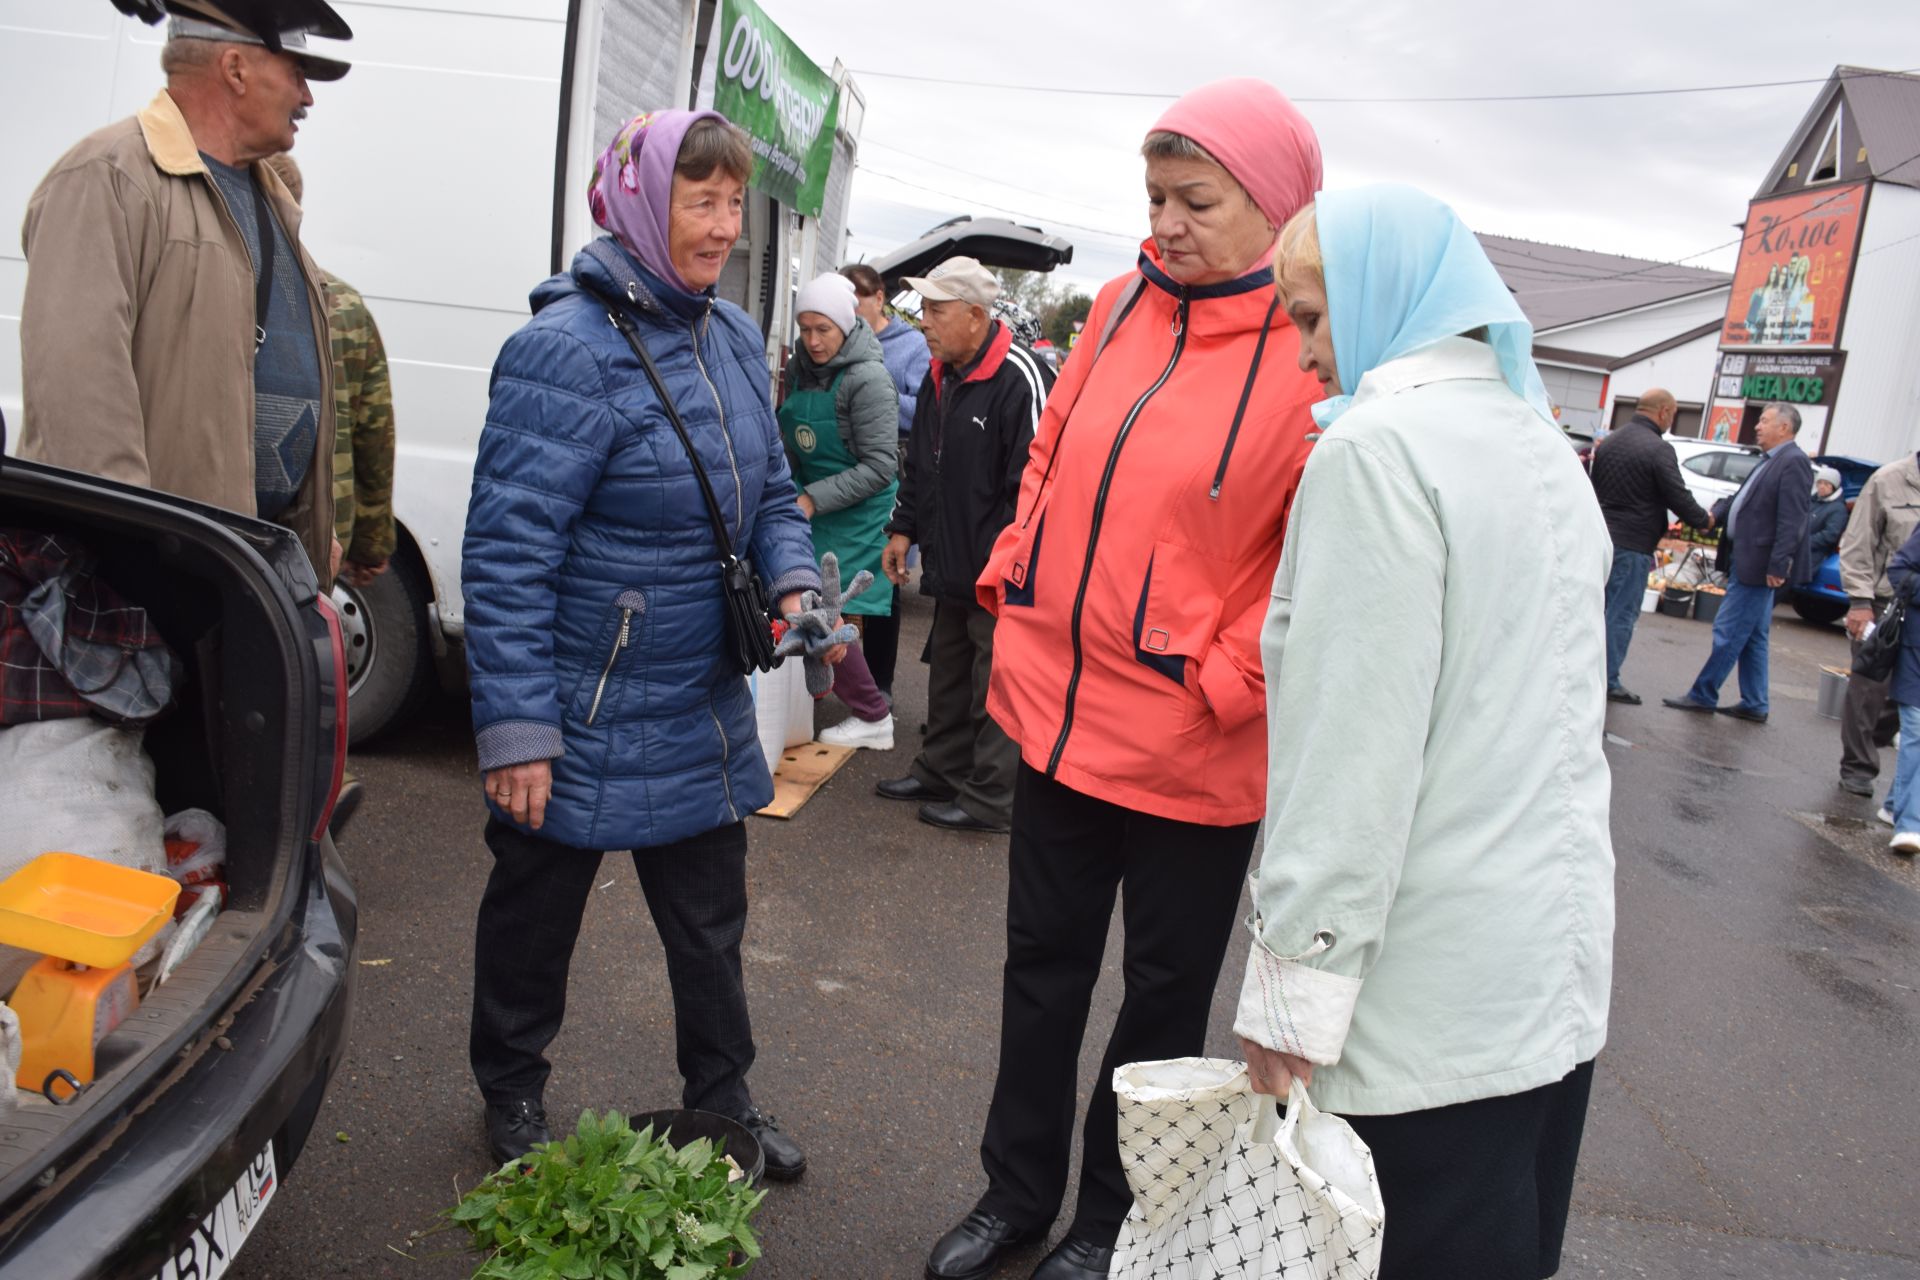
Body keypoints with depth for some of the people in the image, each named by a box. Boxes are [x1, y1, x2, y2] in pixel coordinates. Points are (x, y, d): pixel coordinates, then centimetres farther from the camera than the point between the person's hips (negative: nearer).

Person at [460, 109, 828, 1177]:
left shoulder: (736, 338, 4)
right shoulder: (568, 350, -20)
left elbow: (772, 490, 15)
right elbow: (508, 552, -20)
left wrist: (794, 585, -5)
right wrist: (517, 729, -21)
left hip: (703, 717, 7)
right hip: (584, 718, -7)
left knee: (711, 917, 20)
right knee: (536, 911, 16)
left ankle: (723, 1095, 40)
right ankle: (514, 1094, 40)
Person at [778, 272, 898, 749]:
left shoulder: (867, 378, -17)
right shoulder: (799, 369, 6)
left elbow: (881, 466, -19)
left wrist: (814, 499, -20)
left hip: (856, 513, -7)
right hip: (812, 508, 7)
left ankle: (873, 718, 6)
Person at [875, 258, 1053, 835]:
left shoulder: (1021, 380, -20)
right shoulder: (939, 377, 10)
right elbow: (919, 464, 22)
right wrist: (904, 527, 17)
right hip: (951, 567, 9)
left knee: (996, 684, 1)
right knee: (948, 673, 20)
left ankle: (991, 798, 13)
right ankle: (941, 771, 35)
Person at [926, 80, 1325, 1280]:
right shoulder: (1124, 304, 3)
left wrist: (1231, 679, -17)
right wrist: (1014, 580, 6)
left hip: (1189, 751, -5)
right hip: (1059, 707, 6)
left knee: (1163, 998, 14)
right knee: (1043, 963, 18)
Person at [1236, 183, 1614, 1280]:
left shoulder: (1380, 443, -15)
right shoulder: (1544, 443, 14)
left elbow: (1358, 740, -21)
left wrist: (1295, 980, -16)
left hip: (1435, 999, -9)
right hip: (1560, 973, 9)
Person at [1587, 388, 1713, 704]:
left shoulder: (1608, 442, 11)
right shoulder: (1659, 449, -14)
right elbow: (1679, 498, -12)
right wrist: (1705, 521, 5)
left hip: (1602, 536, 8)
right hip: (1632, 544, -8)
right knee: (1622, 614, -2)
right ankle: (1608, 680, 1)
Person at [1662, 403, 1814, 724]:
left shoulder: (1793, 463, -14)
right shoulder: (1770, 462, 17)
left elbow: (1792, 521, -20)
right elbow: (1739, 499, 17)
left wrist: (1777, 566, -24)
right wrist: (1711, 516, -2)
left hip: (1759, 565, -10)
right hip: (1747, 562, 10)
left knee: (1729, 632, -3)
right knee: (1752, 637, 14)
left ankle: (1703, 695, 5)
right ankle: (1754, 705, 20)